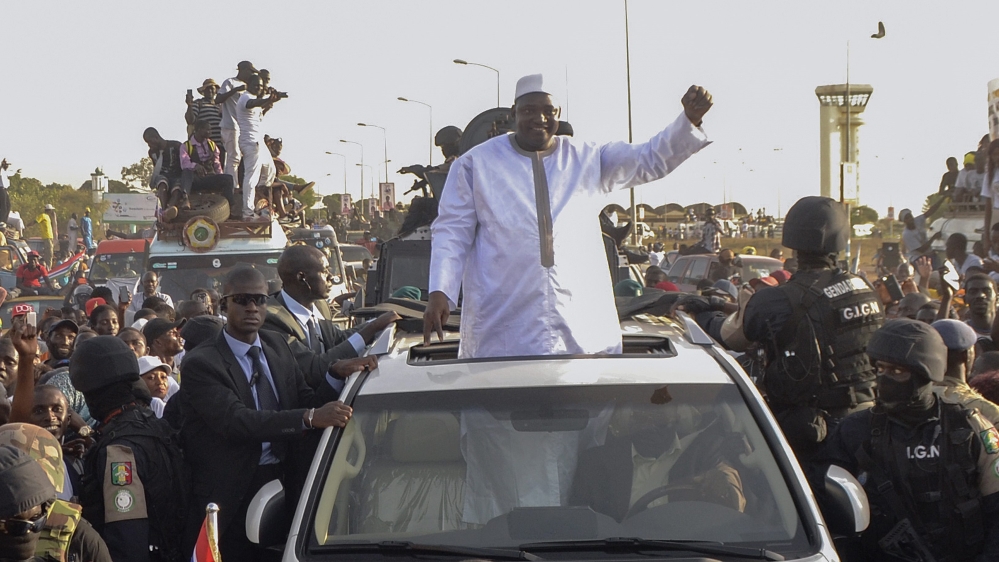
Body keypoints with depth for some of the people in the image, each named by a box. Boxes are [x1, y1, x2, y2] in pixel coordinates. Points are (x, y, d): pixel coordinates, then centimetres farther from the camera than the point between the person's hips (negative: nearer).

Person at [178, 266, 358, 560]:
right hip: (233, 494, -6)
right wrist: (310, 417, -34)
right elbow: (236, 420, -25)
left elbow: (303, 401, 9)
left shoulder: (277, 345, 10)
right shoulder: (201, 363, -12)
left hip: (282, 485, 6)